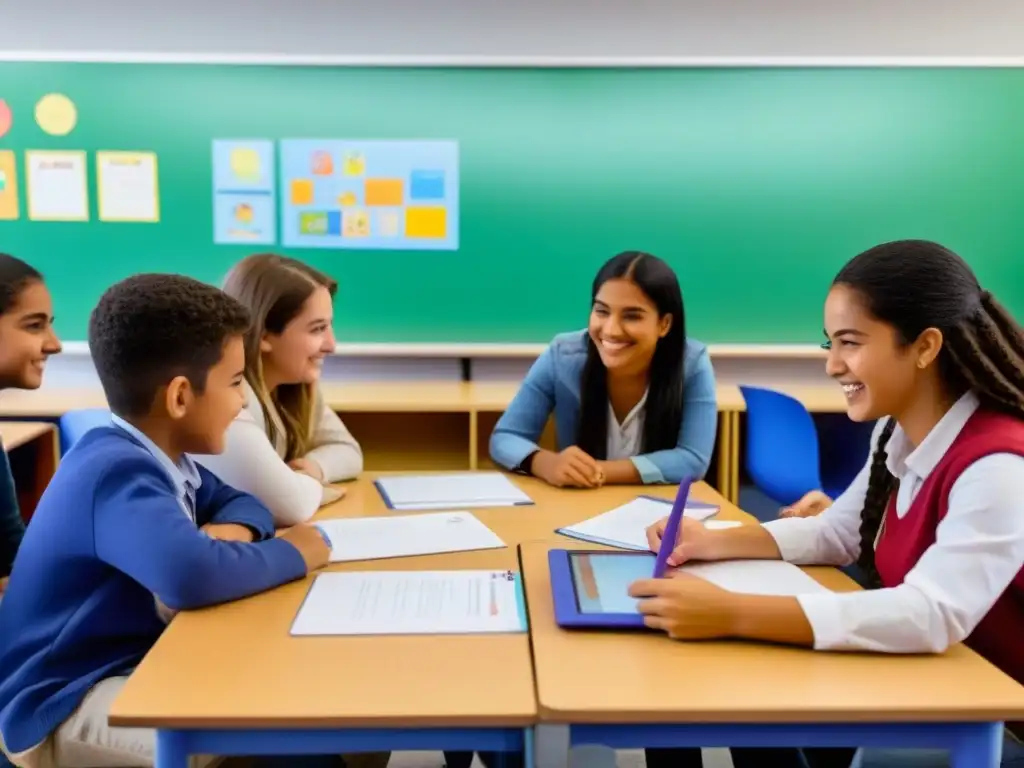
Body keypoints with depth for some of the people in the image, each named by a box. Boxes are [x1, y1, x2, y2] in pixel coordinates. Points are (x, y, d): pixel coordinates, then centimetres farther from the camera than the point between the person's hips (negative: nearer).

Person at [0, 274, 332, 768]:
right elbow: (192, 576, -44)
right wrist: (295, 553, -25)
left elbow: (236, 501, 15)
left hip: (131, 663, 9)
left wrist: (233, 529, -10)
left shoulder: (155, 457, 1)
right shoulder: (120, 474, -26)